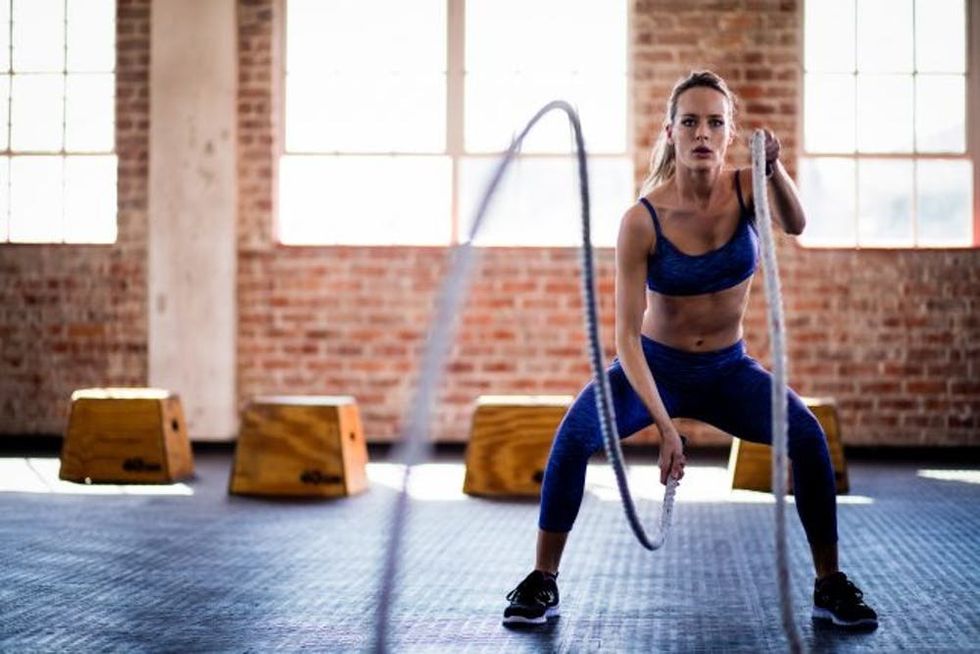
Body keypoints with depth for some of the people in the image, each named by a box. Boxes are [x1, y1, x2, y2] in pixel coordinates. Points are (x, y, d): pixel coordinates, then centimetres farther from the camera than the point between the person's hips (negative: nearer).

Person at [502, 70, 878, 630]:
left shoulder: (746, 189, -13)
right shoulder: (643, 220, -21)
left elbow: (795, 226, -36)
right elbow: (627, 336, -23)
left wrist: (776, 169, -57)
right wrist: (663, 425, -34)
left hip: (730, 370, 2)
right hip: (656, 365, -2)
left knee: (808, 436, -23)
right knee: (577, 433, -28)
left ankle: (831, 586, -5)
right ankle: (542, 583, -13)